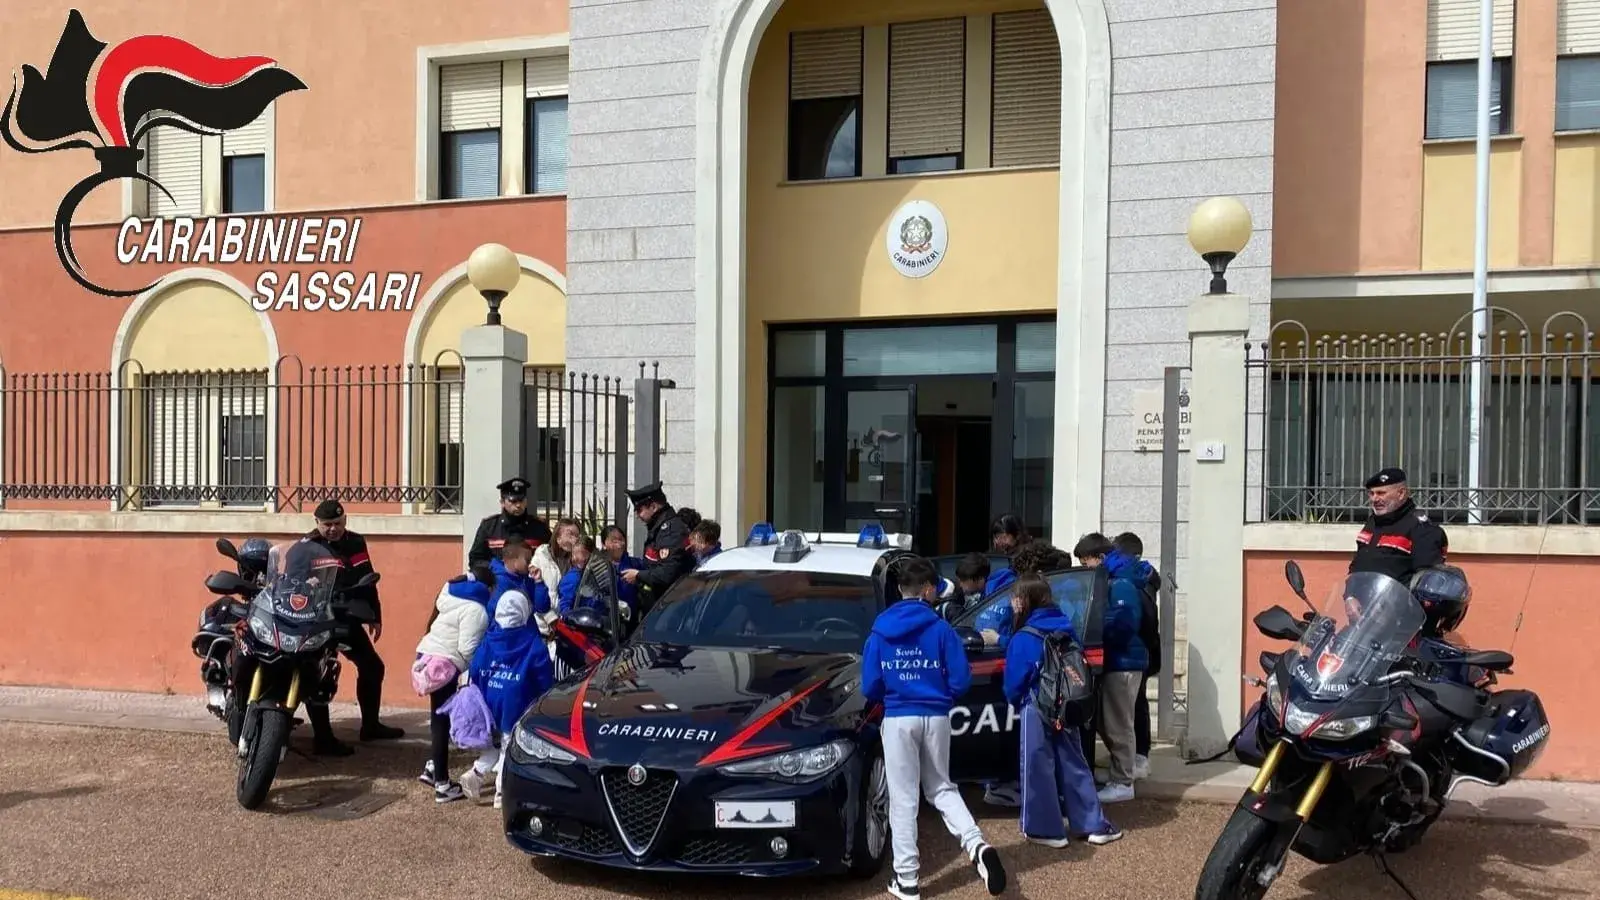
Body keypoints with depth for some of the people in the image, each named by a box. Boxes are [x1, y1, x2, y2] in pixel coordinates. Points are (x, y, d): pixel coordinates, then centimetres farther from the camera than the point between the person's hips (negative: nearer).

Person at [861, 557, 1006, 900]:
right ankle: (976, 845, -3)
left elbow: (869, 687, -1)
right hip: (936, 718, 1)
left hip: (898, 719, -1)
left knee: (903, 798, 6)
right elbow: (961, 680, -5)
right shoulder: (941, 628, -4)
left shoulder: (880, 632, -1)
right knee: (941, 788, 18)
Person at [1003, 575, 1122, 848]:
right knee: (1073, 765, 14)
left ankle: (1046, 829, 11)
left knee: (1039, 768, 5)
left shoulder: (1024, 638, -16)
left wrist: (1015, 702, 10)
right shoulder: (1066, 628, 2)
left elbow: (1015, 681, -10)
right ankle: (1095, 825, 18)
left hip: (1037, 711, -6)